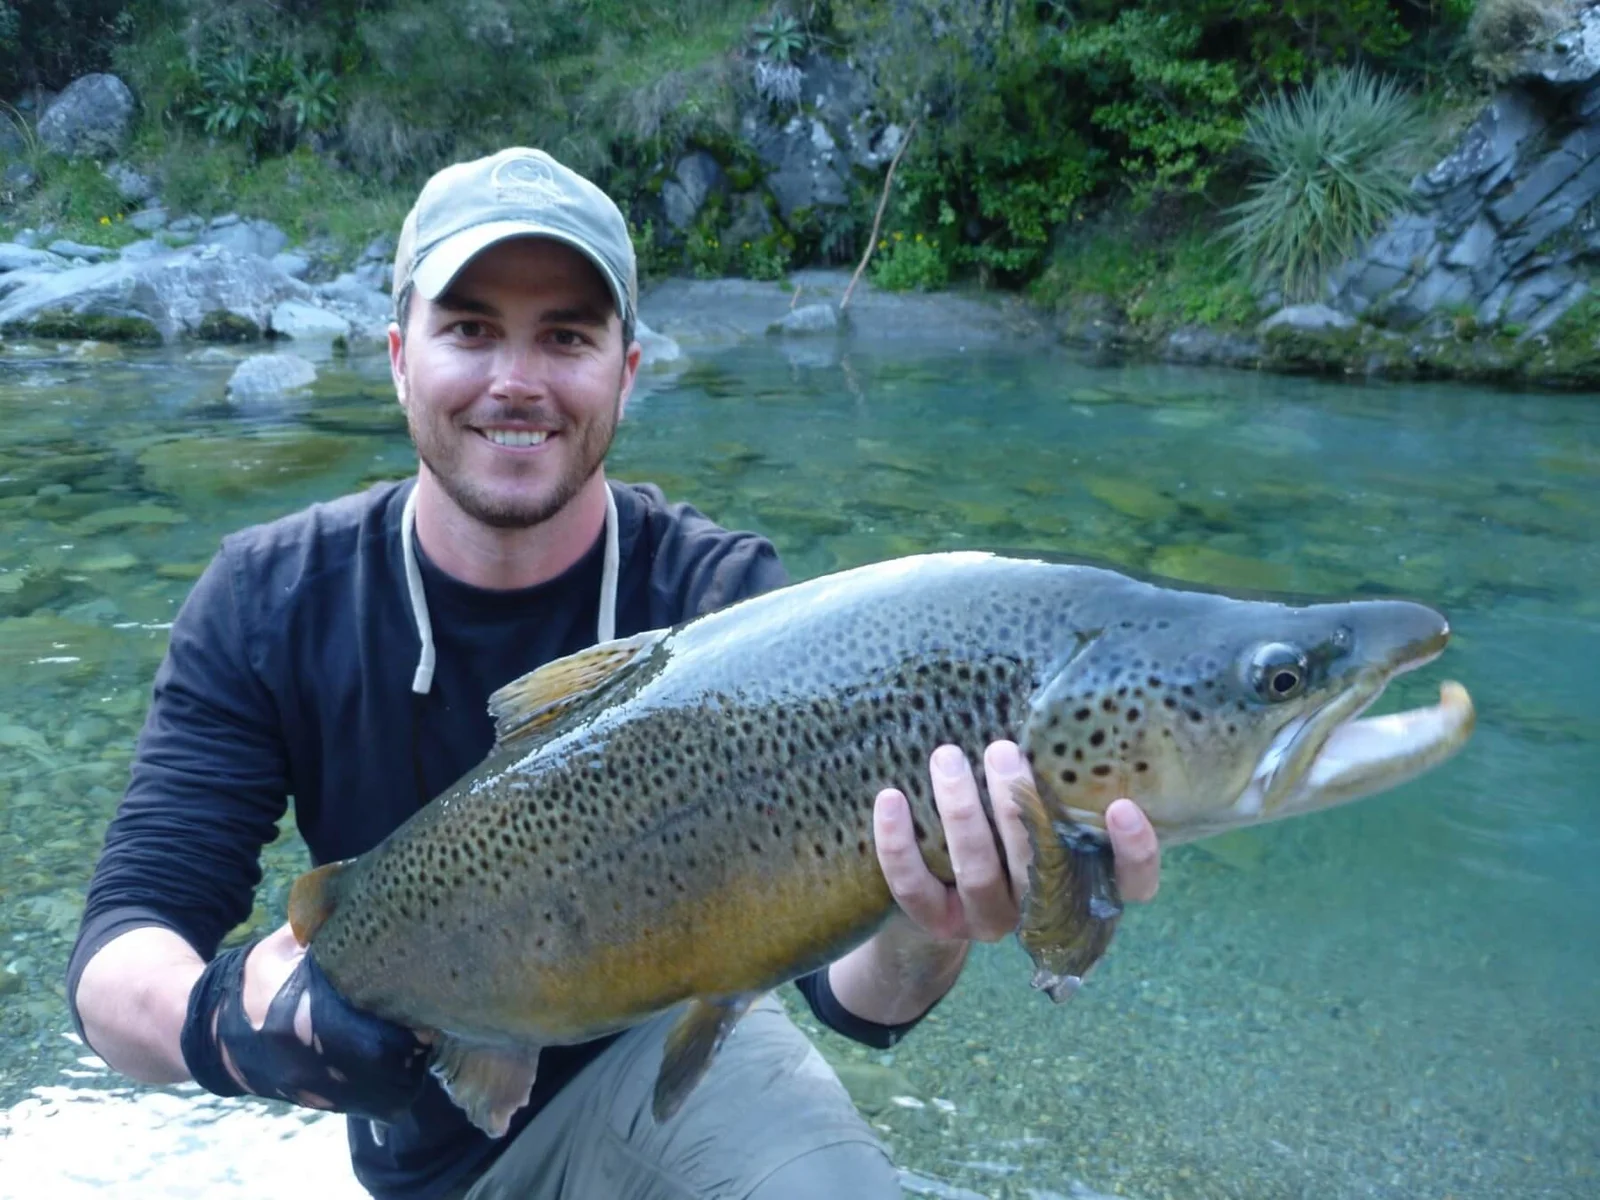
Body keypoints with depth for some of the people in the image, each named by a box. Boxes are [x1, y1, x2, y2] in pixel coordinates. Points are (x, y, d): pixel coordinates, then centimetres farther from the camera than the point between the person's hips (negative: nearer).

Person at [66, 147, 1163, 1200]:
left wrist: (923, 936, -51)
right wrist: (228, 1020, -41)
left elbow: (848, 987, -27)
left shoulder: (726, 598, -21)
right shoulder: (271, 603, -15)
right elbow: (124, 939, -18)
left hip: (667, 1050, -2)